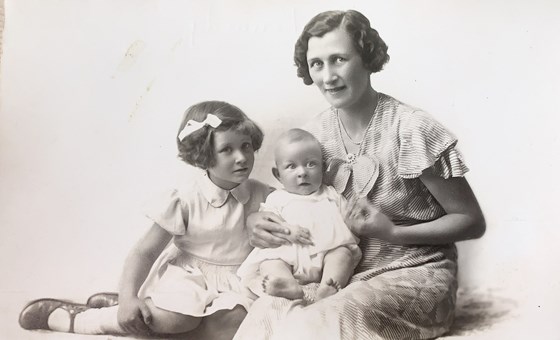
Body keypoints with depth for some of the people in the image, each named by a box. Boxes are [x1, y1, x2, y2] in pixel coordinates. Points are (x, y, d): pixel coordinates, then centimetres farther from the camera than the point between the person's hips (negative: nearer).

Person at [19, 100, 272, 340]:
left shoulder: (258, 195, -2)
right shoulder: (185, 198, -12)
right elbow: (144, 252, -10)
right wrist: (128, 297, -22)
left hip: (236, 275, 4)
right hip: (187, 269, -3)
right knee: (178, 317, -34)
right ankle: (71, 317, -13)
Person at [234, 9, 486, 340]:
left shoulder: (410, 128, -13)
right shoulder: (315, 133, 1)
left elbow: (473, 222, -6)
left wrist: (394, 233, -18)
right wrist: (256, 220, -9)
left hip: (414, 276, -4)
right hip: (342, 275, 4)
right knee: (267, 311, -23)